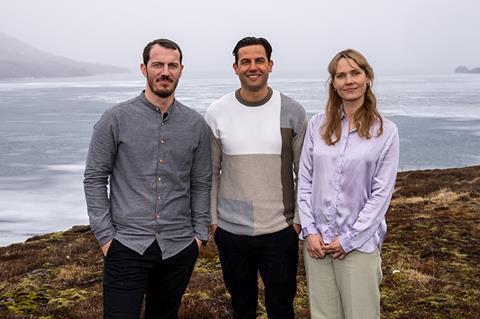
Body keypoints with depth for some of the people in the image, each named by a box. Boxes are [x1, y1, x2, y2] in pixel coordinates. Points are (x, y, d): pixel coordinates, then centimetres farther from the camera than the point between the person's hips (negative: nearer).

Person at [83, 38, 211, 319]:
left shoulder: (196, 124, 4)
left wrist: (200, 234, 4)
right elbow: (95, 179, -1)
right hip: (127, 246, -2)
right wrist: (105, 236, -6)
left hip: (179, 248, 3)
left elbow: (202, 184, 9)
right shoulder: (116, 119, -4)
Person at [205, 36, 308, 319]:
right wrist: (211, 218, 2)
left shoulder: (292, 112, -4)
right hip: (231, 232, 1)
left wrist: (300, 218, -2)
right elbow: (210, 173, 4)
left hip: (280, 231, -1)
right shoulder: (217, 113, -2)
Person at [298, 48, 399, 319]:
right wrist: (310, 231, -4)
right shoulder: (318, 125, 4)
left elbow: (381, 193, -7)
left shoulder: (386, 131, -4)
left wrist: (348, 239, -9)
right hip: (317, 240, 3)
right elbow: (305, 180, 5)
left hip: (359, 243, -2)